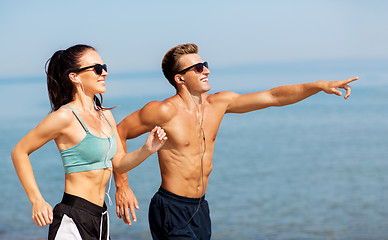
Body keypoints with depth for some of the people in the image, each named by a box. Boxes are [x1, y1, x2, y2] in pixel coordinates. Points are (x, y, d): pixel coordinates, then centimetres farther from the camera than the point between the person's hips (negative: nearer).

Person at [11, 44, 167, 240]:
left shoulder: (105, 115, 12)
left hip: (100, 217, 8)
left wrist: (147, 149, -2)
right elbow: (19, 152, -6)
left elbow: (119, 162, 17)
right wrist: (37, 201, -9)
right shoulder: (65, 117, -12)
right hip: (73, 218, -8)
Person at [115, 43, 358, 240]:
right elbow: (119, 133, -7)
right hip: (171, 209, -7)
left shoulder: (219, 103, 4)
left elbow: (273, 97, 5)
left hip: (200, 208, 7)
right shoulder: (164, 111, -15)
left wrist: (320, 85, -3)